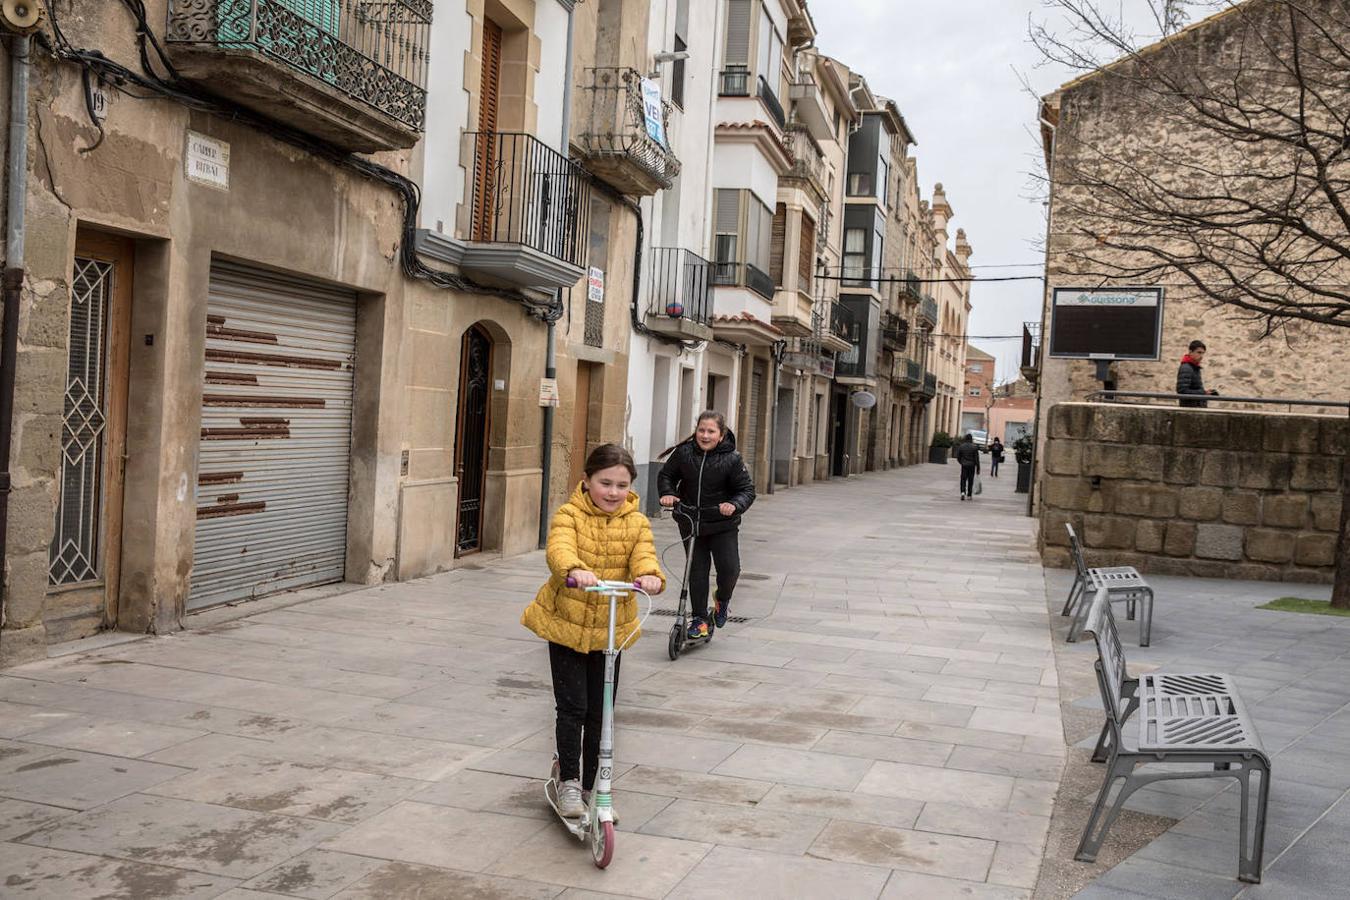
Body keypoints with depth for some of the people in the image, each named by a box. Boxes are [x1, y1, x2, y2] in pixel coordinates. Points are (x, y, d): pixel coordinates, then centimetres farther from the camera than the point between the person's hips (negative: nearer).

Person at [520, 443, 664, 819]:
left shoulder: (636, 523, -2)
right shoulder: (569, 515, -11)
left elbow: (643, 557, -19)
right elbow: (560, 548, -30)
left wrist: (650, 576, -43)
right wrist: (575, 570, -53)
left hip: (611, 629, 3)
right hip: (566, 623, -2)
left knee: (600, 713, 10)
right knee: (573, 707, -5)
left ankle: (591, 787, 27)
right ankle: (568, 781, 15)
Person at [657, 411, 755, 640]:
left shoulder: (732, 459, -11)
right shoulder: (684, 452, -6)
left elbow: (747, 490, -7)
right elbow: (666, 475, 8)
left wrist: (735, 505, -27)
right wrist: (667, 493, -12)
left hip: (722, 525, -2)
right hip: (690, 522, 2)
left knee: (730, 568, -10)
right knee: (697, 571, 5)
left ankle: (722, 599, 24)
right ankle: (699, 619, 19)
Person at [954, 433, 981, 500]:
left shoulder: (961, 446, -2)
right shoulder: (974, 447, -6)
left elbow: (958, 457, 3)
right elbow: (976, 459, -6)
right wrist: (978, 469, -1)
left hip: (964, 465, 1)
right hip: (972, 466, -1)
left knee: (963, 479, 4)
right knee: (970, 481, 8)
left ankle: (963, 492, -18)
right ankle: (969, 495, 12)